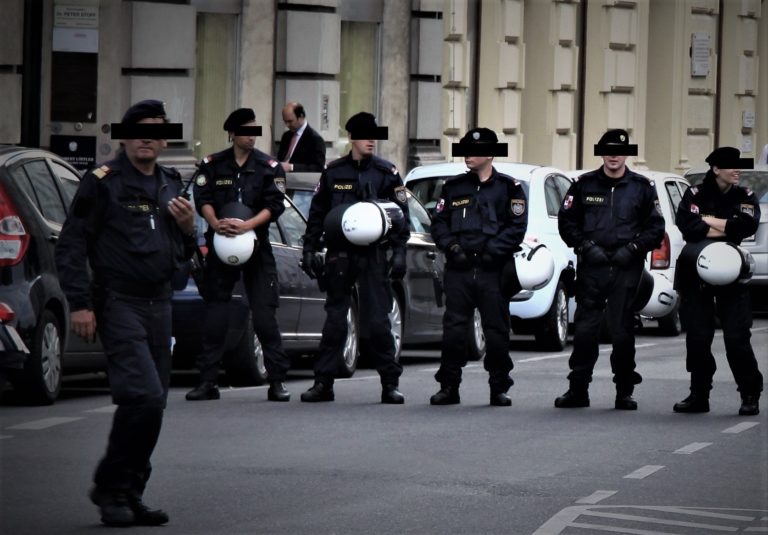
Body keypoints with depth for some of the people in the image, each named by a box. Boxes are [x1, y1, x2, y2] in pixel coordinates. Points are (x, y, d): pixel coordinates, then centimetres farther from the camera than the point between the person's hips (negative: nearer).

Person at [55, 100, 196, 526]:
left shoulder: (172, 185, 16)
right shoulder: (103, 183, -4)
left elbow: (183, 254, 23)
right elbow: (71, 246, -6)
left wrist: (188, 228, 1)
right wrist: (80, 304, -13)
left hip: (159, 306, 7)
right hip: (119, 304, -7)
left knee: (151, 405, 7)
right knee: (145, 396, -19)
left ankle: (130, 496, 16)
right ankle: (111, 487, -6)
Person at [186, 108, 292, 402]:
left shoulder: (269, 167, 6)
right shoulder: (213, 164, 8)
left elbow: (274, 206, -3)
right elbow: (202, 199, -1)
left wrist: (246, 225, -18)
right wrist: (216, 223, -20)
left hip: (257, 247, -1)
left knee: (265, 316, -5)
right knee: (215, 315, 1)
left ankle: (277, 381, -1)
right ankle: (207, 381, 5)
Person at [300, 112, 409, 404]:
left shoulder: (386, 173, 3)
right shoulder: (333, 172, 8)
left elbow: (401, 215, 3)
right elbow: (317, 213, 12)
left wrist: (399, 252, -5)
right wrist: (310, 249, 6)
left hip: (373, 256, -2)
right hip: (339, 256, 2)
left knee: (377, 321, -4)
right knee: (334, 320, 4)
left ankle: (390, 383, 3)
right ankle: (323, 382, 7)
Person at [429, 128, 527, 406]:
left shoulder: (508, 187, 3)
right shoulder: (454, 187, 13)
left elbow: (517, 227, -2)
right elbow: (438, 222, 12)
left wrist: (491, 250, -12)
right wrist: (451, 247, -5)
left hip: (493, 271, -2)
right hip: (458, 270, 2)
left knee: (497, 331, 1)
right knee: (453, 330, 0)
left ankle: (499, 388, 9)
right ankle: (449, 387, 6)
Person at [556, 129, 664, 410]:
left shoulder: (642, 187, 7)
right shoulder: (585, 184, 8)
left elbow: (655, 227, 8)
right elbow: (566, 221, 9)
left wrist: (632, 249, -6)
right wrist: (586, 246, -4)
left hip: (626, 268, -1)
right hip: (591, 268, 1)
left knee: (623, 331, 1)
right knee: (584, 329, -1)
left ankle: (625, 392, 8)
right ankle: (578, 389, 4)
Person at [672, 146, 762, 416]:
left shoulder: (745, 197, 6)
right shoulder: (696, 194, 3)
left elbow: (748, 225, -14)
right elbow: (686, 225, -16)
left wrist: (708, 221, -11)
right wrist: (727, 229, -14)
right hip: (696, 276, 0)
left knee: (737, 338, -6)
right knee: (697, 339, 2)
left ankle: (750, 396, 3)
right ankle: (699, 395, 13)